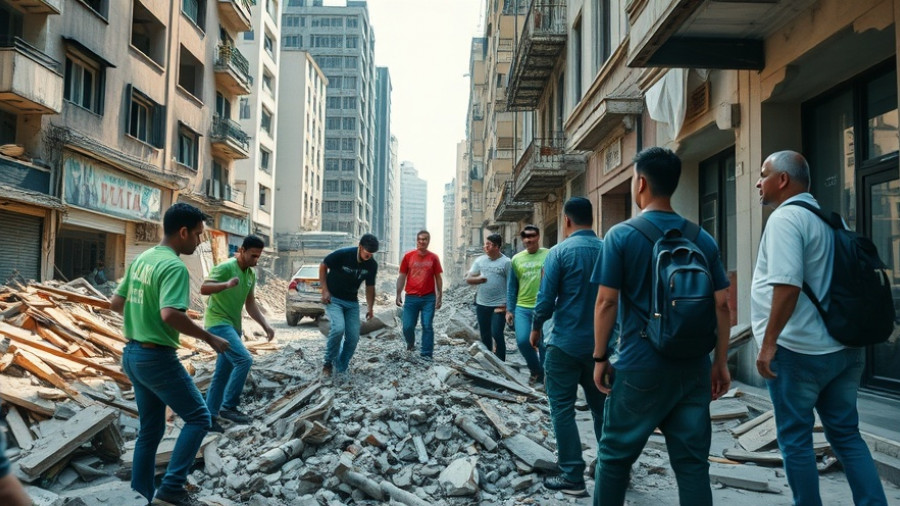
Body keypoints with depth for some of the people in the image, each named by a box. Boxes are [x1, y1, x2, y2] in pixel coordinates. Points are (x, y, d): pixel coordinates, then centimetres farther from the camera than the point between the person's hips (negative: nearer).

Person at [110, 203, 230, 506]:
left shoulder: (142, 259, 10)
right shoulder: (174, 266, -19)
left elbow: (115, 303, 16)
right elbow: (171, 314, -32)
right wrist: (209, 338, -22)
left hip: (133, 354, 9)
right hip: (157, 357, -9)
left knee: (150, 430, 17)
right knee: (198, 417, 2)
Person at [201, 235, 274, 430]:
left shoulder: (251, 274, 11)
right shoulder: (225, 267, -14)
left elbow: (250, 305, 15)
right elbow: (203, 289, -23)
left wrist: (266, 326, 4)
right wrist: (226, 285, -41)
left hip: (233, 325, 9)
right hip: (218, 322, -9)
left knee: (222, 373, 9)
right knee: (244, 359, -21)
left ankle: (209, 416, 17)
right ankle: (228, 406, -11)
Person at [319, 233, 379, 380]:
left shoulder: (372, 265, -8)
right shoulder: (342, 254, -23)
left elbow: (370, 287, 5)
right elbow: (323, 266, -8)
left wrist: (370, 307, -5)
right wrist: (325, 290, -13)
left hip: (352, 302, 5)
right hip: (333, 298, -5)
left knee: (353, 337, -3)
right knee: (338, 327, -27)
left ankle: (341, 369, 15)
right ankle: (328, 363, -6)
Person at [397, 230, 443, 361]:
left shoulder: (433, 258, 2)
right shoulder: (408, 256, 2)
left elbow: (438, 278, 6)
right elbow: (402, 277, 6)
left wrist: (439, 297, 2)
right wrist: (398, 295, 1)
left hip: (429, 298, 0)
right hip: (411, 297, 1)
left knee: (427, 326, -1)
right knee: (407, 327, 2)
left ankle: (426, 354, 7)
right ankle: (410, 344, 32)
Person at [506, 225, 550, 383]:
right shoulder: (516, 259, 7)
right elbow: (511, 286, 11)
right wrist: (509, 309, 8)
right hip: (522, 308, 3)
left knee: (544, 344, 4)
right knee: (522, 341, -6)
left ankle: (542, 376, 23)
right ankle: (536, 370, 19)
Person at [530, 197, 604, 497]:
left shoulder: (559, 252, -11)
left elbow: (546, 300, -11)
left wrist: (536, 328, 6)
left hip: (565, 343, -4)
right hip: (600, 343, 5)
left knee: (562, 408, 4)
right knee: (601, 406, 17)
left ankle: (572, 477, 6)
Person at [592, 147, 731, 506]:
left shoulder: (621, 235, -7)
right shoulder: (703, 239, 4)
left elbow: (606, 302, -8)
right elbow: (721, 305, 5)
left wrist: (600, 358, 1)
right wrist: (721, 363, 13)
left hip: (641, 367, -4)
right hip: (694, 367, 4)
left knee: (615, 454, 12)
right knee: (692, 461, 10)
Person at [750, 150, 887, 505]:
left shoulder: (785, 217, -13)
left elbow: (787, 284, -25)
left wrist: (769, 342, -21)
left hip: (797, 350, -8)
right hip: (843, 347, 9)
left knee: (795, 439, 5)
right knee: (846, 434, 15)